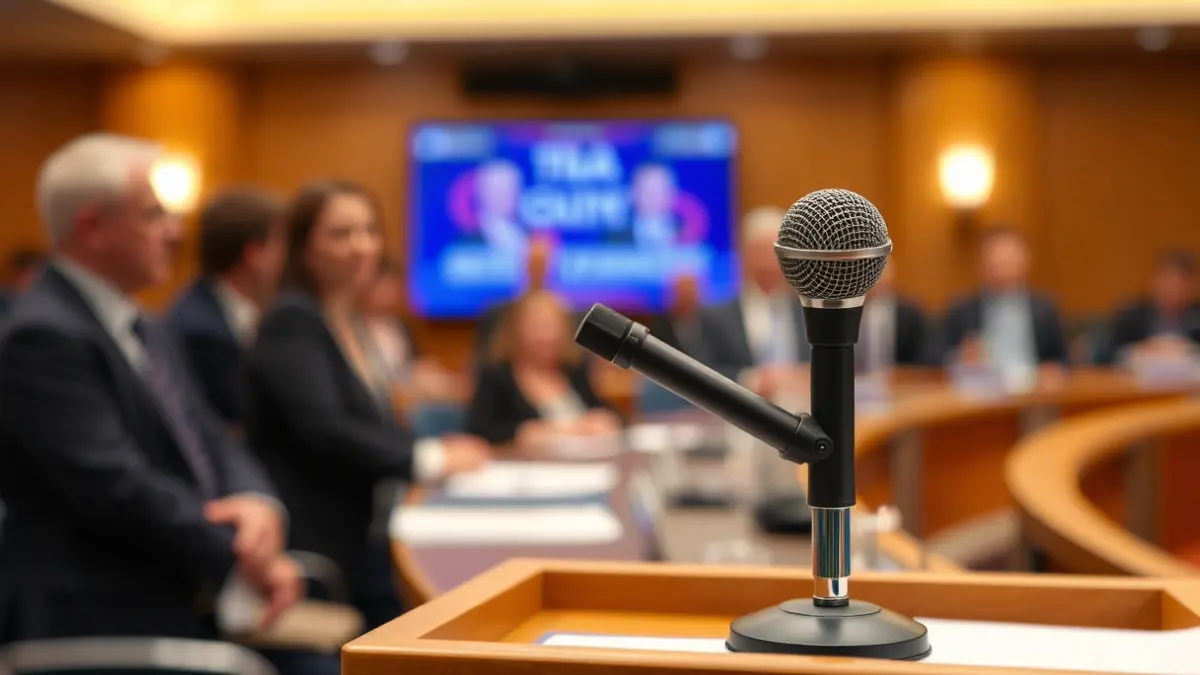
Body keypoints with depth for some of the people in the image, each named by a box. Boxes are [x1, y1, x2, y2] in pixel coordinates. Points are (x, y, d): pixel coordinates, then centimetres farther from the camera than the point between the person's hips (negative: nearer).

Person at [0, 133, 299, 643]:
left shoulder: (146, 332, 16)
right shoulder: (45, 335, -15)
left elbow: (210, 442, 11)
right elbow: (113, 485, -21)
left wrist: (258, 502, -11)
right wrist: (240, 555, -14)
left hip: (187, 613, 9)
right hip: (99, 626, -9)